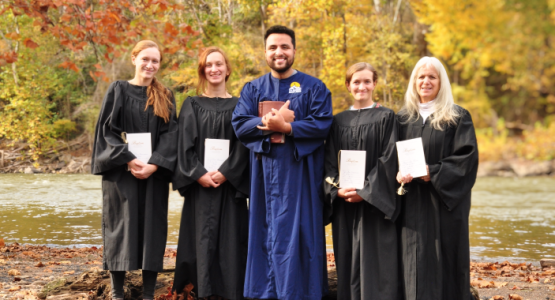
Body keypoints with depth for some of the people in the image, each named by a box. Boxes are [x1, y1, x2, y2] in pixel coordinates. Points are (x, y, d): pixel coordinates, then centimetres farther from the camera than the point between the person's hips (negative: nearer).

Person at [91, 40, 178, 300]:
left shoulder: (165, 97, 10)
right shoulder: (118, 91, 3)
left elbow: (170, 133, 2)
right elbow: (107, 130, -3)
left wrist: (154, 164, -13)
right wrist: (129, 160, -14)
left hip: (154, 172, 2)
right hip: (122, 171, -2)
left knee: (152, 229, 1)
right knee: (122, 228, -1)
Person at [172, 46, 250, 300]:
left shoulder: (238, 105, 8)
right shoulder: (192, 105, 8)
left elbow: (243, 145, -1)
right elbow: (185, 145, 0)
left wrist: (225, 173, -13)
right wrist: (199, 174, -13)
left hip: (230, 184, 0)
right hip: (200, 184, 0)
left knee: (230, 239, -2)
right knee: (203, 238, -2)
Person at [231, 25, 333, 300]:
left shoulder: (314, 88, 4)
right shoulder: (253, 89, 11)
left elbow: (322, 124, -9)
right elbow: (239, 124, -2)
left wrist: (285, 127, -19)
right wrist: (274, 121, -16)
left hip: (300, 173, -2)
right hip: (265, 173, 3)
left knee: (297, 234, -2)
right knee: (267, 233, 4)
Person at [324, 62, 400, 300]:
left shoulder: (385, 117, 1)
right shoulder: (339, 121, 12)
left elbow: (388, 159, -7)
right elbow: (330, 161, 8)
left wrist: (365, 191, -16)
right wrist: (337, 189, -9)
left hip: (374, 204, -4)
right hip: (344, 202, 4)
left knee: (374, 261, -4)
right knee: (348, 262, 6)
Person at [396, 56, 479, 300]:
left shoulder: (457, 117, 2)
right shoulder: (403, 118, 12)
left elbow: (467, 156, -8)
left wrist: (433, 172, -18)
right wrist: (399, 173, -12)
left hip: (445, 201, -3)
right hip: (412, 204, 3)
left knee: (445, 260, -1)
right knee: (415, 265, 1)